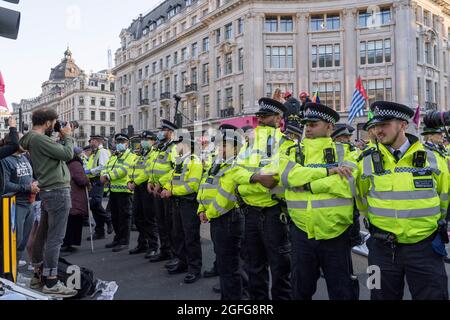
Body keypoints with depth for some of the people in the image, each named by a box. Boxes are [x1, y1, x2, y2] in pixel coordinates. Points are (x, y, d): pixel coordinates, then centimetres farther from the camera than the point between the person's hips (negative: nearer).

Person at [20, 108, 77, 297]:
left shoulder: (34, 139, 15)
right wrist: (67, 136, -3)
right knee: (55, 238, -6)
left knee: (43, 234, 14)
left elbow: (56, 153, 15)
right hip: (58, 191, -10)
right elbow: (68, 154, -18)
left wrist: (61, 138, 9)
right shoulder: (39, 139, -16)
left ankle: (38, 275, 24)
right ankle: (51, 282, -1)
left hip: (48, 191, 10)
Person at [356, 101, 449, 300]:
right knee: (383, 295, 14)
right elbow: (362, 201, 12)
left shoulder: (434, 159, -2)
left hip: (425, 248, 0)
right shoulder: (367, 163, -2)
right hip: (382, 249, 1)